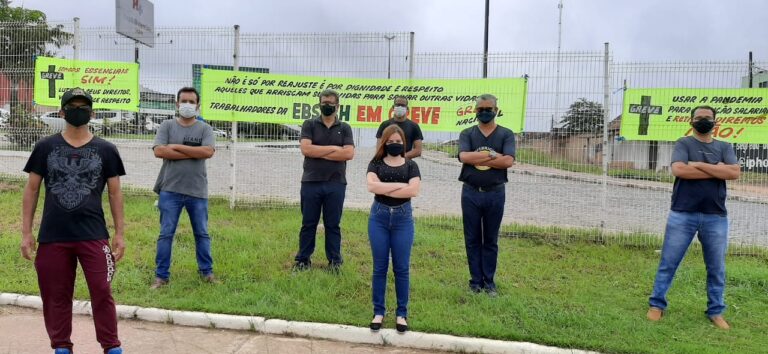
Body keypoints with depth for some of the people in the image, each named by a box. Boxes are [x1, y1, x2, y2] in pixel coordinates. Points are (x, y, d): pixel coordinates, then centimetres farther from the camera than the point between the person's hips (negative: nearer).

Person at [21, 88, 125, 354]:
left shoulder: (106, 150, 2)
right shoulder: (45, 147, 3)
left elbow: (115, 193, 5)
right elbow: (32, 189, 7)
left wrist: (120, 233, 2)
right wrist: (26, 232, 3)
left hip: (94, 235, -1)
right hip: (52, 236, 1)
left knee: (102, 293, -2)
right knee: (55, 295, 10)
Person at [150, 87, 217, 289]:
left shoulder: (204, 129, 3)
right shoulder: (167, 126, 3)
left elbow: (208, 152, -14)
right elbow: (159, 151, -11)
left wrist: (177, 146, -12)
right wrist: (193, 153, -12)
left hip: (197, 191, 1)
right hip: (170, 190, 0)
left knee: (202, 234, 11)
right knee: (166, 234, 5)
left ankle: (207, 272, 24)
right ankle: (161, 276, 15)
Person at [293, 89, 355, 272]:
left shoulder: (344, 128, 6)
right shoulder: (309, 124, 4)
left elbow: (349, 153, -9)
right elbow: (306, 149, -11)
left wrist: (319, 152, -10)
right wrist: (333, 148, -10)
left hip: (336, 184, 0)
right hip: (311, 182, 0)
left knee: (333, 224, 8)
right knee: (308, 223, 8)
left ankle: (334, 260, 18)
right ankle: (303, 259, 19)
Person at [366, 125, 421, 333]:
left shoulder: (410, 165, 4)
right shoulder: (376, 164, 4)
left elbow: (413, 191, -12)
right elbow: (371, 186, -14)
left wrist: (384, 189, -11)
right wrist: (400, 185, -13)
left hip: (403, 218, 0)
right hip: (379, 217, 0)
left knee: (402, 268, 4)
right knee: (379, 267, 6)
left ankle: (402, 313, 16)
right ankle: (378, 312, 17)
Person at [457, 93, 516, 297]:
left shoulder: (506, 134, 3)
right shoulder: (467, 134, 6)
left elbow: (508, 161, -14)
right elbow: (464, 157, -13)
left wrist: (477, 158, -13)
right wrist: (492, 155, -14)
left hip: (495, 194, -1)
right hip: (471, 193, 1)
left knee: (491, 240, 8)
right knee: (472, 239, 7)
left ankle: (489, 282, 19)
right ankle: (476, 281, 18)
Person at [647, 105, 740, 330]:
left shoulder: (725, 147, 12)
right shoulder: (683, 143, 3)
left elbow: (735, 173, -7)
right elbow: (678, 170, -15)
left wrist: (699, 165, -11)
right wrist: (716, 170, -9)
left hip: (716, 217, 3)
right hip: (683, 214, -3)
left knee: (717, 268, 9)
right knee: (668, 262, 2)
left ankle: (715, 311, 22)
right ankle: (657, 304, 13)